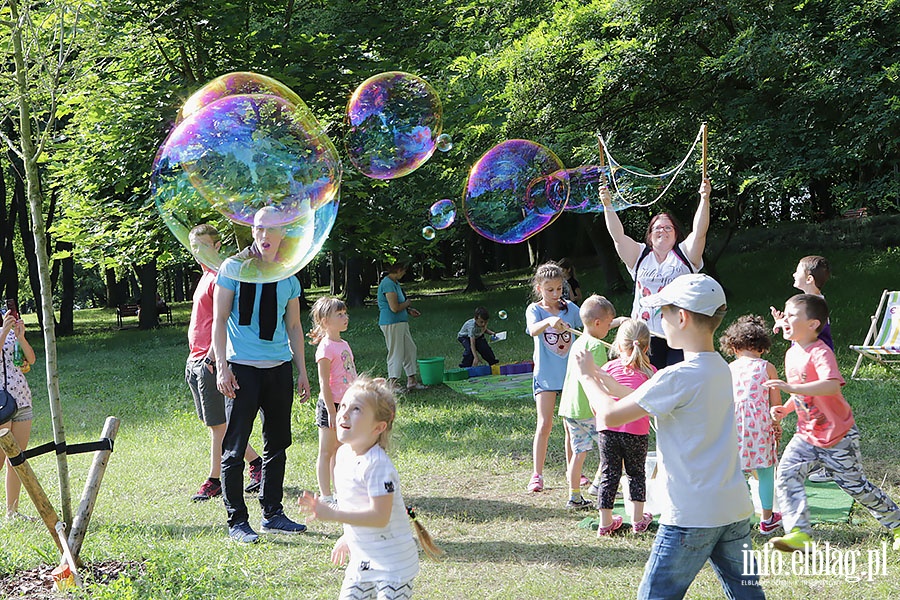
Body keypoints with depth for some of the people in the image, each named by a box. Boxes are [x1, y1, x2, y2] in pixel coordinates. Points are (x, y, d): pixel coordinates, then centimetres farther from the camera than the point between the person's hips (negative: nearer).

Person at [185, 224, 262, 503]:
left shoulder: (219, 277, -12)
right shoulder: (205, 276, 17)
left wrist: (211, 358, -21)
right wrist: (195, 357, 18)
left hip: (210, 361, -10)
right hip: (197, 361, 10)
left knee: (217, 425, 0)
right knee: (218, 424, 14)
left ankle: (214, 480, 9)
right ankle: (256, 462, 23)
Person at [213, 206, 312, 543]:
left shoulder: (288, 278, 11)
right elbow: (219, 320, -4)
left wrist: (302, 372, 14)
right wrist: (222, 367, -12)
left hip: (279, 368, 5)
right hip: (243, 368, -5)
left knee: (278, 444, 11)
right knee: (235, 447, -3)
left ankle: (273, 514, 23)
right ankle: (237, 521, 5)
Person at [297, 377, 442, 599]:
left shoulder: (377, 465, -24)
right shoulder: (344, 454, 3)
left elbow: (379, 516, -29)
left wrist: (333, 514, -27)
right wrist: (347, 537, 20)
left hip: (392, 564, -9)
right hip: (362, 559, 9)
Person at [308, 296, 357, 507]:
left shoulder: (344, 344, 11)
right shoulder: (326, 348, -15)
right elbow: (324, 384, -18)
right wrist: (331, 412, -20)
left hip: (346, 404, 8)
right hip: (331, 404, -8)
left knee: (339, 450, 15)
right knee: (326, 452, 0)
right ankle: (325, 496, 5)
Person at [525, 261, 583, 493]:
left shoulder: (570, 308, 2)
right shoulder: (534, 309, -6)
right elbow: (533, 330, -26)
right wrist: (549, 321, -46)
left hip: (571, 372, 3)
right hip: (546, 374, -3)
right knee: (544, 424, -8)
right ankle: (537, 475, 0)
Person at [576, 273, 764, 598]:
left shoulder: (677, 377, -18)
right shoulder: (721, 368, 9)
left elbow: (610, 416, -12)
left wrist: (587, 376, 4)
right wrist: (607, 382, 18)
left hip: (692, 514, -8)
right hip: (735, 509, 9)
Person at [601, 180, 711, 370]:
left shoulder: (684, 254, 9)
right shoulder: (640, 256, 14)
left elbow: (699, 232, -5)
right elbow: (618, 236, 4)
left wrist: (704, 200, -17)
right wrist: (608, 206, -5)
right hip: (647, 336, 2)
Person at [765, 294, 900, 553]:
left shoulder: (820, 353, -23)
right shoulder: (792, 354, 4)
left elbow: (832, 386, -43)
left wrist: (791, 388, -48)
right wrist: (785, 408, 2)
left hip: (838, 437, -7)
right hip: (807, 435, 7)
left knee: (856, 485, 6)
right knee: (786, 474, -12)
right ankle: (799, 534, -12)